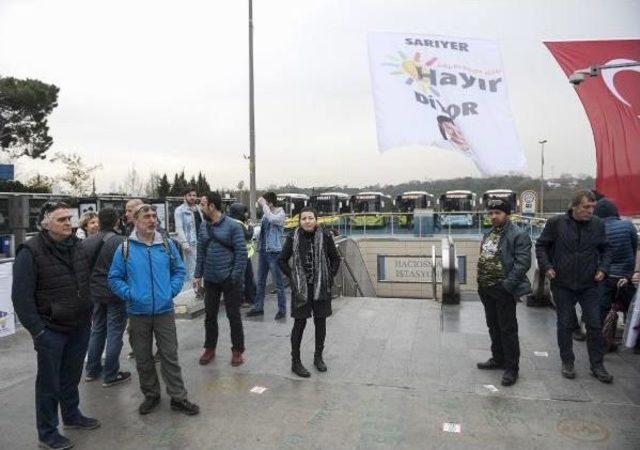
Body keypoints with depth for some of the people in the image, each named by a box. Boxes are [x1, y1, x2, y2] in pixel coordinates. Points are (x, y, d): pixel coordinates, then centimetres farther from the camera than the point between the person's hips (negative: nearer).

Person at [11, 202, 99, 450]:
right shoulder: (30, 252, -14)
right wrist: (38, 331, -16)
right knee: (49, 382, 8)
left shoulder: (77, 246, 5)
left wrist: (89, 315, 13)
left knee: (71, 376, 21)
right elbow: (21, 297, -14)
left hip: (80, 327, 6)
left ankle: (72, 415, 40)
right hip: (51, 330, -5)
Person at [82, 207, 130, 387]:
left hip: (95, 293, 7)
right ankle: (110, 375, 10)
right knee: (114, 333, 3)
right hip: (116, 293, -7)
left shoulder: (87, 242, 3)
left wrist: (89, 289, 17)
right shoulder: (120, 241, -18)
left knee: (97, 330, 19)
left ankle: (92, 370, 30)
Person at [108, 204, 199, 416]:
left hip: (164, 310, 0)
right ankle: (151, 395, 31)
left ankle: (178, 397, 17)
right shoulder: (125, 248, -3)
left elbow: (179, 270, 9)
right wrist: (129, 294, -11)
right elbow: (115, 278, 2)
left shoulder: (167, 245, 2)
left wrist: (171, 290, -4)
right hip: (138, 313, 0)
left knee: (170, 355, 5)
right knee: (143, 358, 13)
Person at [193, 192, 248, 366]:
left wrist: (236, 276, -17)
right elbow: (201, 251, 11)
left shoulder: (233, 226, -11)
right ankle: (210, 348, 30)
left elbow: (241, 252, -12)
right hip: (210, 279, 5)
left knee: (233, 315, 7)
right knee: (210, 315, 14)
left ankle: (237, 350, 21)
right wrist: (198, 274, 5)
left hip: (229, 279, -5)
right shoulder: (204, 226, 6)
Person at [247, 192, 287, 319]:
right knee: (260, 281, 15)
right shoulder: (266, 213, 8)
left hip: (274, 252, -7)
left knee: (278, 283, 2)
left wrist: (263, 205, -21)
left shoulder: (280, 213, -10)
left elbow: (272, 219, -32)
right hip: (262, 251, 7)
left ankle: (282, 309, 12)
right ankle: (258, 307, 26)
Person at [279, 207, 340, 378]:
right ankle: (295, 362, 13)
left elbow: (335, 258, 6)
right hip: (301, 287, -1)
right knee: (300, 323, 2)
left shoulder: (325, 236, -3)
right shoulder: (293, 238, -3)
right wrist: (292, 277, -1)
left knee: (320, 322, 10)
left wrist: (329, 277, -1)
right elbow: (282, 261, 7)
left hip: (321, 287, 1)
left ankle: (318, 357, 28)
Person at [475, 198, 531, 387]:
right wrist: (481, 281, 13)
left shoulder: (518, 235, -13)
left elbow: (523, 263, -20)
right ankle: (498, 359, 34)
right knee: (493, 326, 19)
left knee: (508, 329, 1)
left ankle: (512, 368, 12)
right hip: (486, 288, 8)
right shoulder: (489, 234, 13)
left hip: (503, 290, -8)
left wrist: (508, 284, -23)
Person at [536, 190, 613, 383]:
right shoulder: (555, 223, -8)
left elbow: (606, 249, 12)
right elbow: (541, 246, 2)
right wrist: (546, 267, -8)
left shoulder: (598, 224, 0)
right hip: (562, 284, -2)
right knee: (565, 325, 9)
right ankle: (567, 362, 24)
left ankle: (597, 365, 21)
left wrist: (603, 268, -2)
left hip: (589, 285, 2)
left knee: (595, 325, 6)